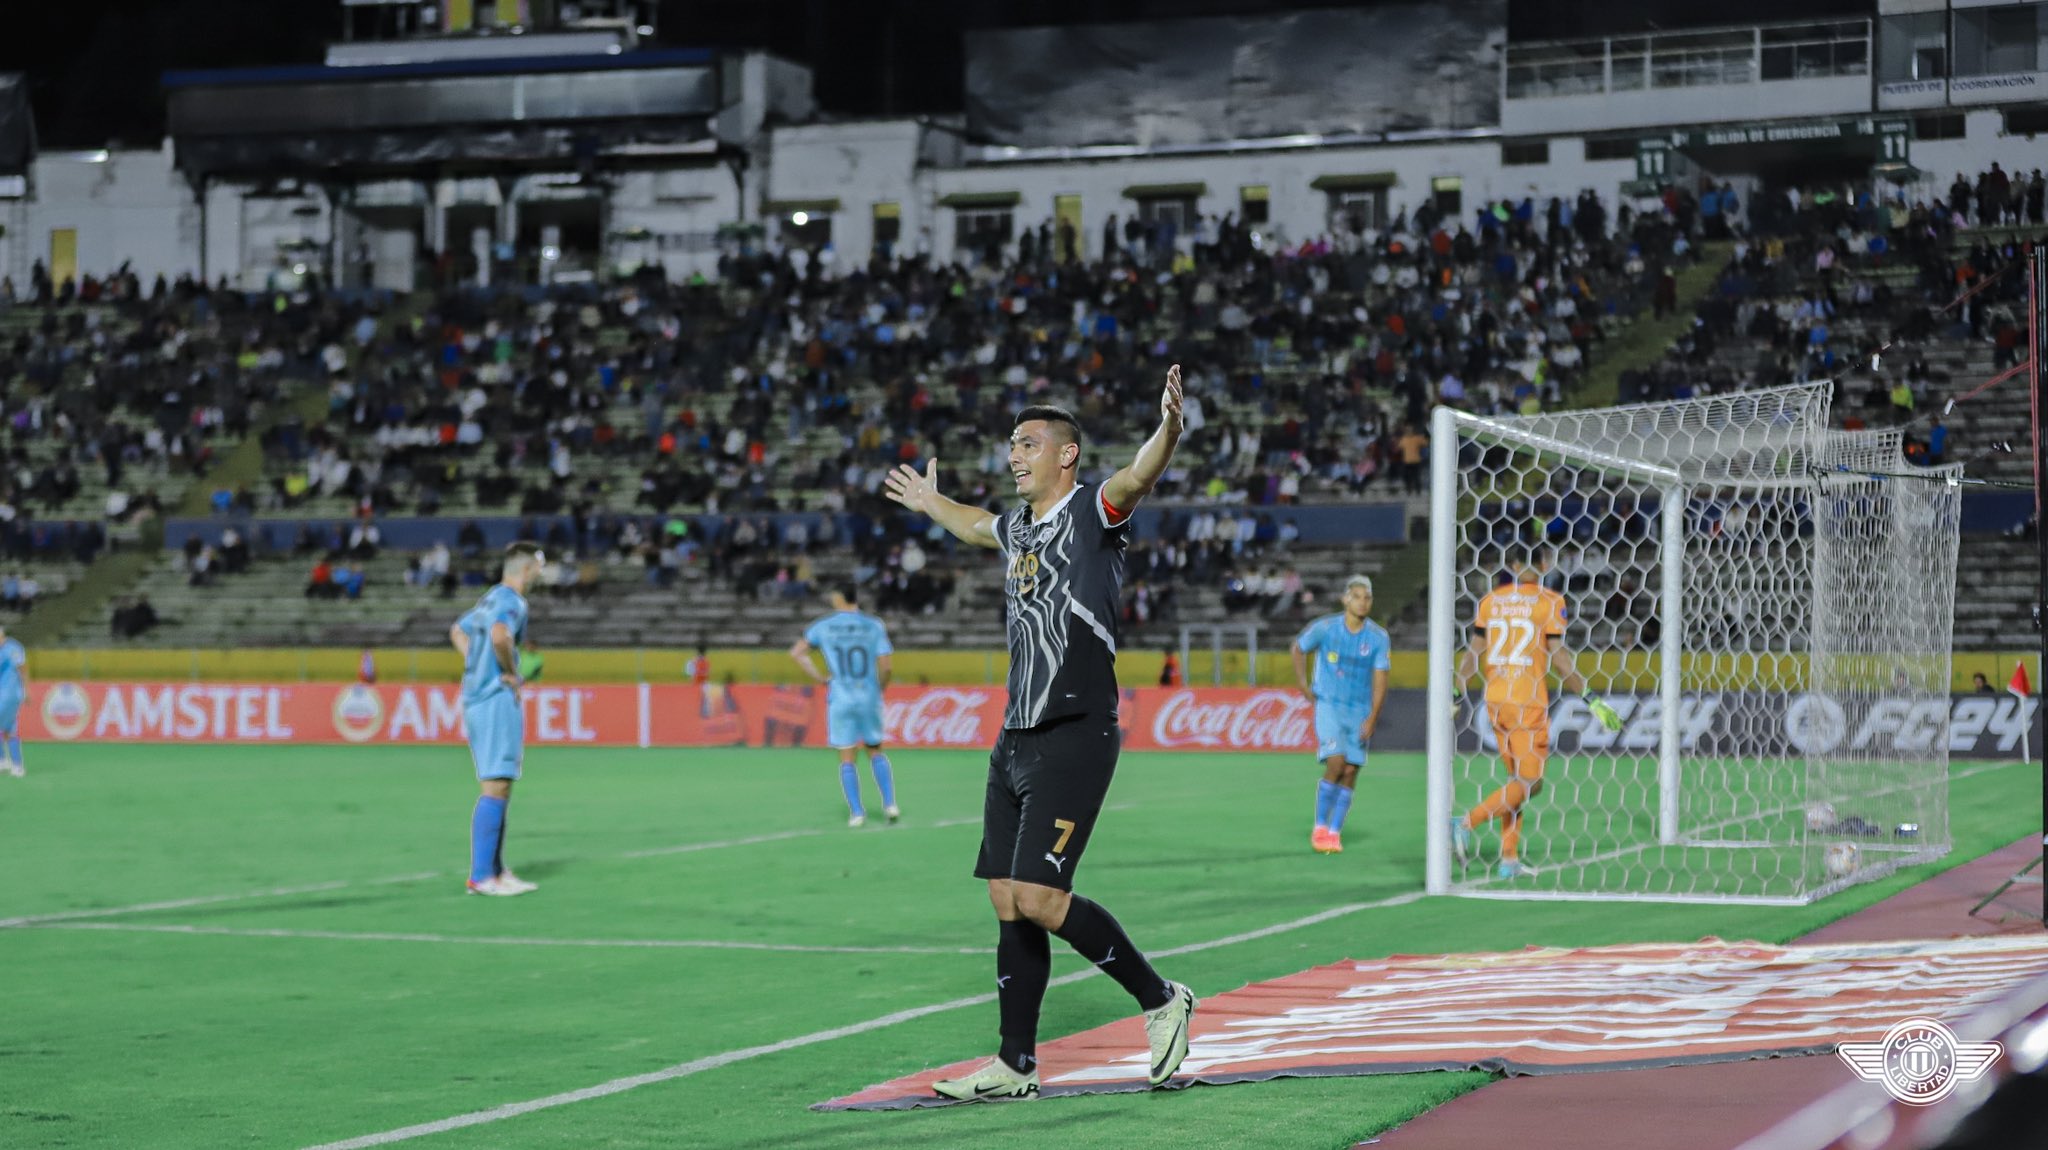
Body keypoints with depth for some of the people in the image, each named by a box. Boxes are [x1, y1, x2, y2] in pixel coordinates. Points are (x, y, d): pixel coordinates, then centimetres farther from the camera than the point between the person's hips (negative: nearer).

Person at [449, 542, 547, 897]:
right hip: (497, 701, -10)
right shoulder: (511, 601, -12)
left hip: (477, 698, 10)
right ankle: (480, 876, -13)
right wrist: (511, 672, -17)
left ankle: (495, 870, 17)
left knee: (501, 789, 14)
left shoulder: (491, 598, 18)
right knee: (496, 788, -11)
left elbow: (458, 631, 33)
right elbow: (499, 635, -33)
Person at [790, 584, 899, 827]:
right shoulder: (874, 626, -1)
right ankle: (890, 804, 6)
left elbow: (796, 652, -4)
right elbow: (885, 666, -6)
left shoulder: (823, 627, 1)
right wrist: (880, 688, 12)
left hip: (840, 700, -1)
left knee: (847, 759, 4)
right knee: (876, 752, 16)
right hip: (869, 697, 1)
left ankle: (856, 812, 0)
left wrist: (820, 677, 0)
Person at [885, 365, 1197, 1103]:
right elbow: (976, 526, 42)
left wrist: (1168, 430, -47)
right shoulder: (1019, 525, 17)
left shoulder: (1091, 510, -6)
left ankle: (1160, 1000, 0)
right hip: (1017, 738, 8)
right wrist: (931, 504, 58)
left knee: (1037, 897, -16)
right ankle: (1016, 1065, 15)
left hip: (1075, 736, -8)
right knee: (1008, 904, 8)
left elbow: (1137, 478, -28)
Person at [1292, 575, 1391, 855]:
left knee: (1351, 770, -3)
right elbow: (1299, 648, 12)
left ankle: (1335, 832, 8)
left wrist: (1372, 718, -15)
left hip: (1360, 712, 2)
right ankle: (1320, 828, -2)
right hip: (1328, 705, -2)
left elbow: (1379, 680, -6)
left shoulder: (1379, 638, -5)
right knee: (1335, 764, -16)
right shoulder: (1325, 628, -6)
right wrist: (1303, 684, 7)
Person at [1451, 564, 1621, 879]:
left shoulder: (1490, 601, 8)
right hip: (1529, 701, -6)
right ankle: (1467, 823, -16)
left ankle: (1509, 858, 13)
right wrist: (1589, 698, -5)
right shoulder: (1550, 602, -6)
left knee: (1517, 780, 16)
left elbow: (1473, 651, 6)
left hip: (1494, 700, 6)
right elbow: (1557, 657, -9)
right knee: (1530, 783, 0)